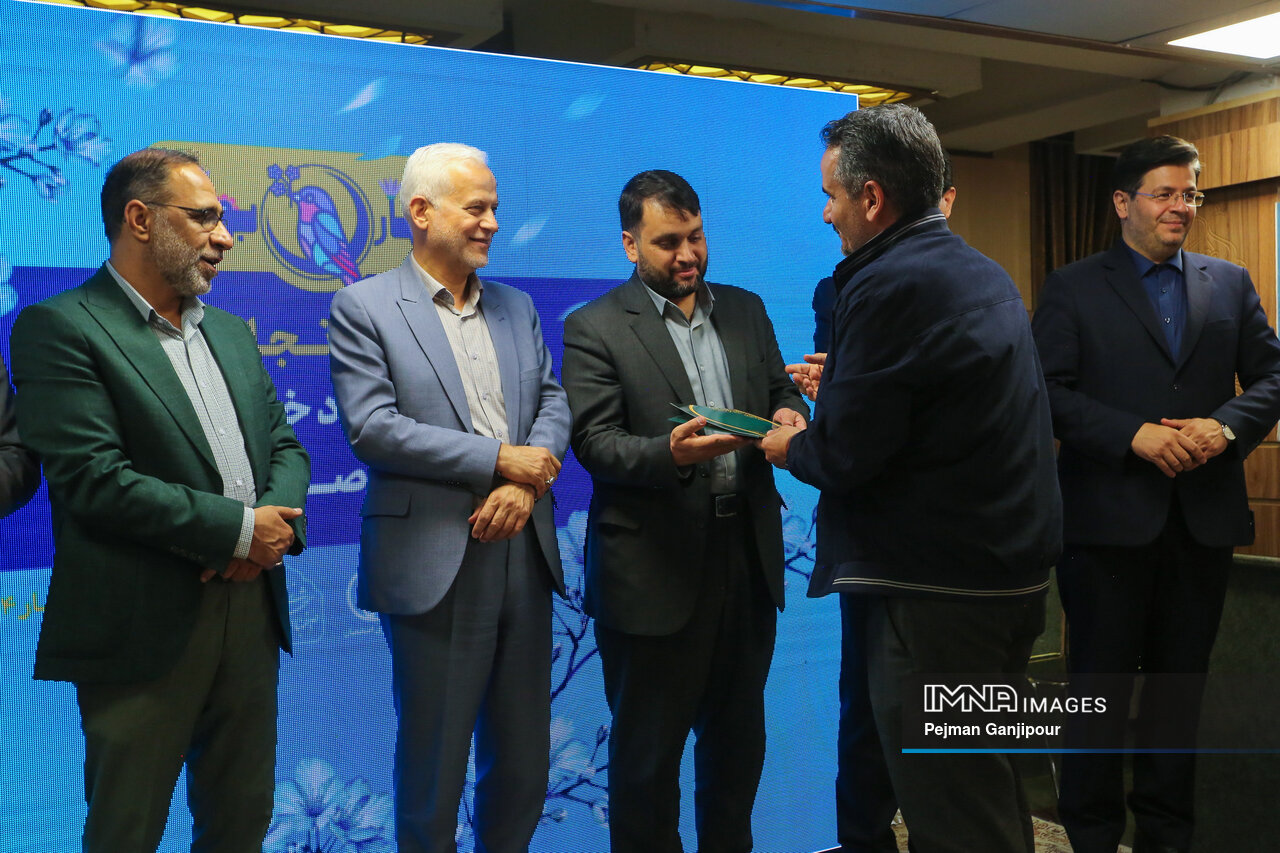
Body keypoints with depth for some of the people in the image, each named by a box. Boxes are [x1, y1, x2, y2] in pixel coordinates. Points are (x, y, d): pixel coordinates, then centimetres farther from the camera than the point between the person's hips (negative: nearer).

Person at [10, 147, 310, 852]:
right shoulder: (59, 328, -9)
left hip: (251, 613, 6)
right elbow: (95, 478, -18)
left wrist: (276, 523, -8)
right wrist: (238, 528, -15)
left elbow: (284, 444, 14)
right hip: (143, 628, -6)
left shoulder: (229, 331, 15)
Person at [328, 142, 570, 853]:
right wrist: (498, 459, -15)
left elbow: (552, 403, 8)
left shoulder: (517, 307, 14)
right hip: (436, 563, -5)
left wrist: (526, 484, -12)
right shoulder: (364, 308, -4)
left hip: (523, 553, 5)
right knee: (433, 755, 8)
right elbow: (372, 428, -14)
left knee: (524, 752, 15)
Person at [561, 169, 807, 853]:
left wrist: (788, 413, -8)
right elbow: (596, 444, -12)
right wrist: (669, 453, -30)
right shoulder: (595, 328, -5)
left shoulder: (745, 310, 12)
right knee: (647, 750, 8)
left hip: (748, 556, 5)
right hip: (656, 571, -5)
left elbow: (779, 391, 16)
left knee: (738, 737, 18)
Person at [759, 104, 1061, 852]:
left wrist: (789, 447, 1)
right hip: (1018, 570, 9)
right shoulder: (986, 275, 11)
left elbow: (845, 455, -18)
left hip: (938, 593, -9)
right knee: (992, 786, 22)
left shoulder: (889, 285, -18)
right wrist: (843, 391, 19)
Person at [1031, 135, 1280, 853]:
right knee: (1099, 681, 5)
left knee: (1181, 680, 13)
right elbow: (1050, 392, -7)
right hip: (1110, 516, -3)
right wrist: (1136, 435, -18)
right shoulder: (1073, 289, 1)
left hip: (1205, 517, 4)